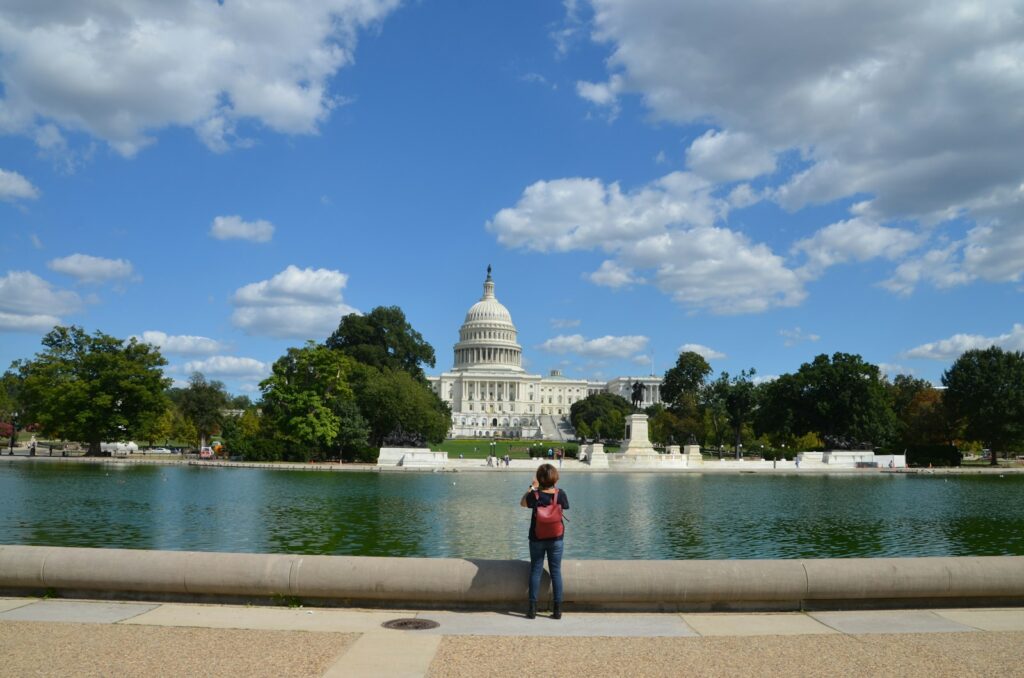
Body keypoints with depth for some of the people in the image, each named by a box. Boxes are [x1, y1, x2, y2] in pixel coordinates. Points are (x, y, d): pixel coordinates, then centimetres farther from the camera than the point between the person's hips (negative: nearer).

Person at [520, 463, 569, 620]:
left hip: (537, 539, -1)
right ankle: (557, 609, 9)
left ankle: (532, 609, 9)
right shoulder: (560, 494, -12)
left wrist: (532, 487, 13)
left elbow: (522, 503, 6)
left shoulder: (534, 495, -13)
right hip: (556, 539, 1)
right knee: (556, 572, 7)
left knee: (535, 571, 8)